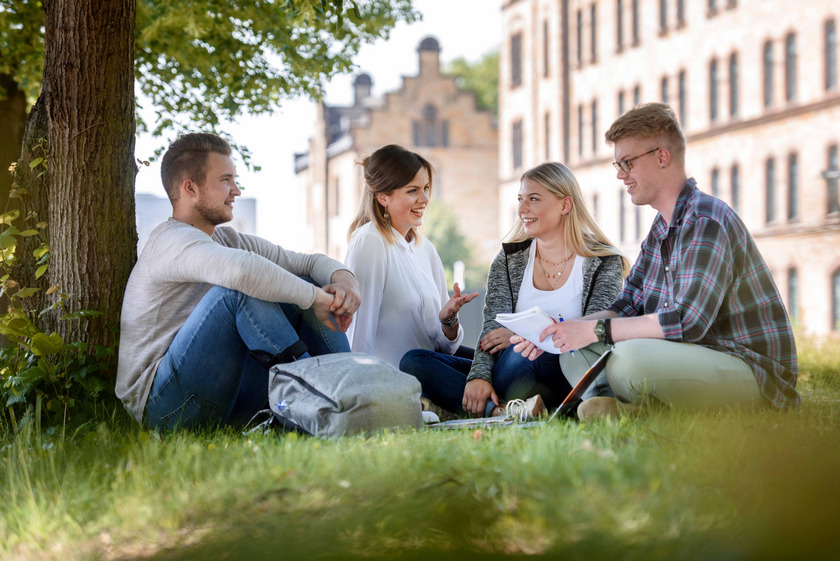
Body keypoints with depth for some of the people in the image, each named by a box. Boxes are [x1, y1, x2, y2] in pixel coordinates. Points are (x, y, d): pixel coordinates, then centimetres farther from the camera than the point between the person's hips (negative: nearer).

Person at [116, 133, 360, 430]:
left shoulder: (228, 239, 15)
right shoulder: (172, 241, -14)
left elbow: (311, 262, 14)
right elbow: (242, 269, -36)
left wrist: (343, 279, -9)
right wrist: (316, 298, -24)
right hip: (165, 407, -9)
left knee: (302, 287, 2)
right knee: (242, 290, -27)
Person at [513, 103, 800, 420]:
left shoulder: (705, 222, -17)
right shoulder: (661, 230, 15)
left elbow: (687, 322, -26)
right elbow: (626, 308, 15)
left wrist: (596, 330, -21)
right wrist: (559, 331, -1)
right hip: (700, 362, 10)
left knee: (631, 356, -33)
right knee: (575, 356, 10)